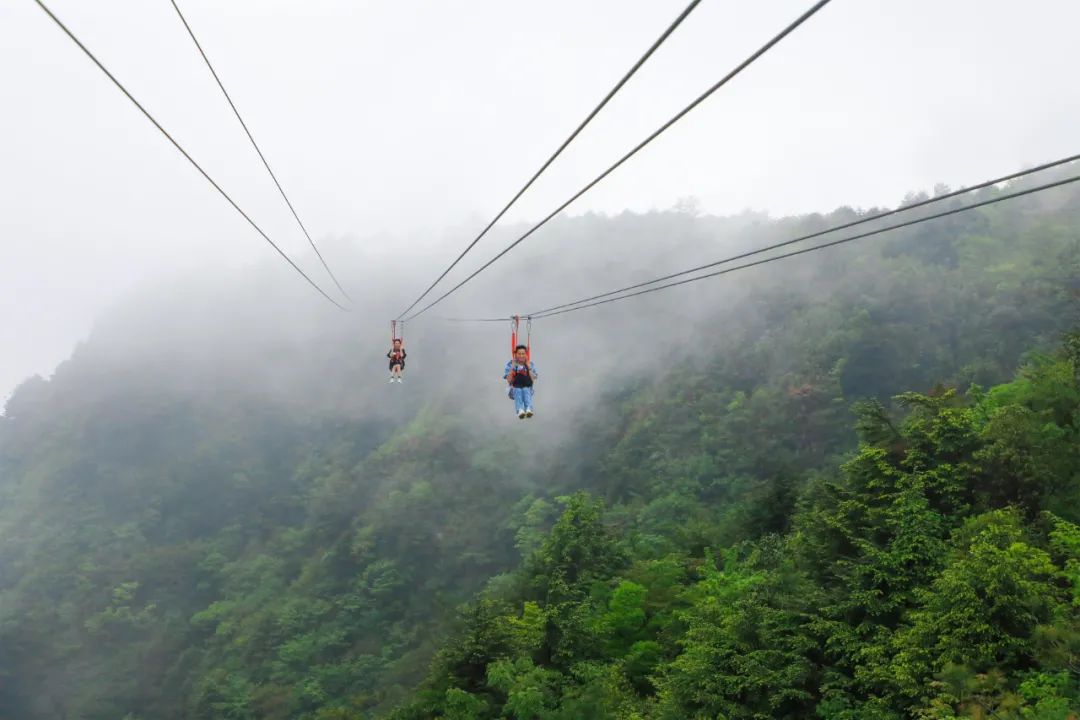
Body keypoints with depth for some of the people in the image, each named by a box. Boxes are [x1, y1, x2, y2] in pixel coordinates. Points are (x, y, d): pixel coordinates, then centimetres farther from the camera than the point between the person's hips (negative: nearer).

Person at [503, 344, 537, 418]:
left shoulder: (530, 364, 8)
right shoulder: (510, 364, 4)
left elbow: (533, 379, -3)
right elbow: (509, 380, -7)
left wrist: (529, 367, -10)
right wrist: (512, 367, -13)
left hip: (527, 388, 1)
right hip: (515, 388, -1)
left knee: (526, 390, -33)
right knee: (518, 391, -34)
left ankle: (529, 409, -60)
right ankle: (520, 410, -60)